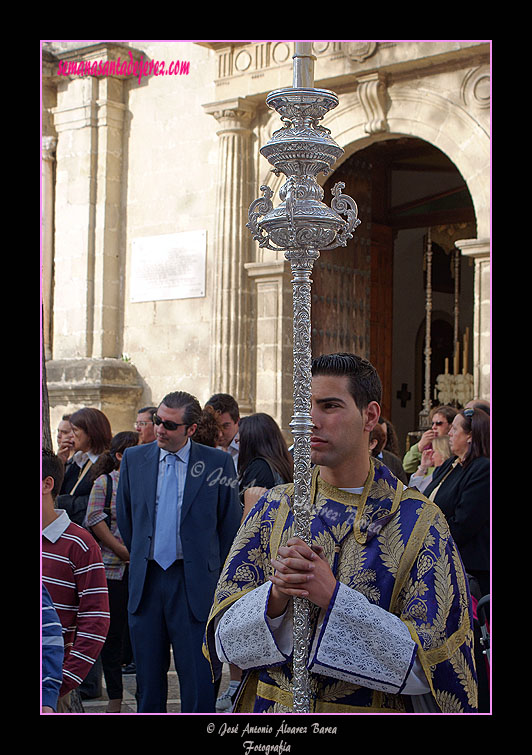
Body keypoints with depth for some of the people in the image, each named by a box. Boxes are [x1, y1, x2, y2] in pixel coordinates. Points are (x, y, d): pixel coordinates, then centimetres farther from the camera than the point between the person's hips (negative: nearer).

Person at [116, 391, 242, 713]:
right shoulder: (134, 458, 5)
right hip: (145, 581, 3)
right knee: (148, 675, 10)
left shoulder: (218, 463, -4)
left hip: (193, 583, -3)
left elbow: (231, 524, 5)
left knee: (198, 678, -3)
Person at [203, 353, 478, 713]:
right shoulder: (274, 508, -3)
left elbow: (424, 662, -17)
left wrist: (333, 597, -27)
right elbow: (224, 634, -6)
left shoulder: (421, 522, -11)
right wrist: (275, 596, -25)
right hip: (271, 705, 2)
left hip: (374, 707, -2)